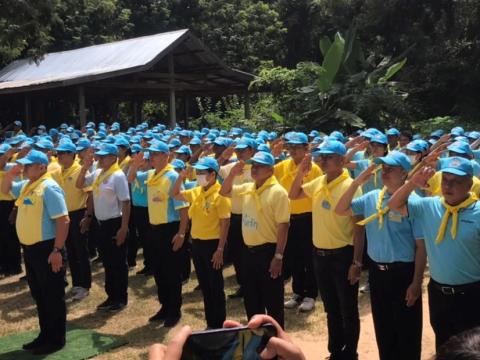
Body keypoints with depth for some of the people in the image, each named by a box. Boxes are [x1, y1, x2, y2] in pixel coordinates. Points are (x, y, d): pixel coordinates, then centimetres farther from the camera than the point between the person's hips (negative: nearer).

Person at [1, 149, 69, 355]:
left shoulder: (49, 188, -17)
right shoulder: (25, 185, 11)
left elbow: (63, 220, -21)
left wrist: (57, 250, -24)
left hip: (46, 248, -9)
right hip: (29, 248, 9)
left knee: (52, 296, 2)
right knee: (38, 295, 18)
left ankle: (56, 339, 14)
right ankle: (45, 335, 31)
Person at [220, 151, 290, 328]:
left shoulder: (278, 192, -15)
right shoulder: (248, 188, 7)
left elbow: (283, 226, -17)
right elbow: (224, 192, 19)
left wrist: (278, 256, -20)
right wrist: (232, 174, 0)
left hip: (268, 251, -7)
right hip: (249, 250, 7)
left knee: (272, 300, 4)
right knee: (250, 299, 17)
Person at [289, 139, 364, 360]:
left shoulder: (350, 186, -16)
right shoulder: (318, 183, 3)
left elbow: (358, 227, -16)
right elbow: (293, 195, 18)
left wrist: (356, 262, -17)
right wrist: (300, 173, 0)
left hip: (342, 255, -6)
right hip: (320, 254, 7)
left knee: (348, 311, 10)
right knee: (331, 309, 20)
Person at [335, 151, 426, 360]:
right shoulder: (372, 198, 2)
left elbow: (421, 246, -12)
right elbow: (340, 211, 4)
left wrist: (416, 283, -12)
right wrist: (357, 182, -7)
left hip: (403, 273, -5)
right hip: (377, 272, 5)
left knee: (407, 332, 9)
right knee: (383, 329, 20)